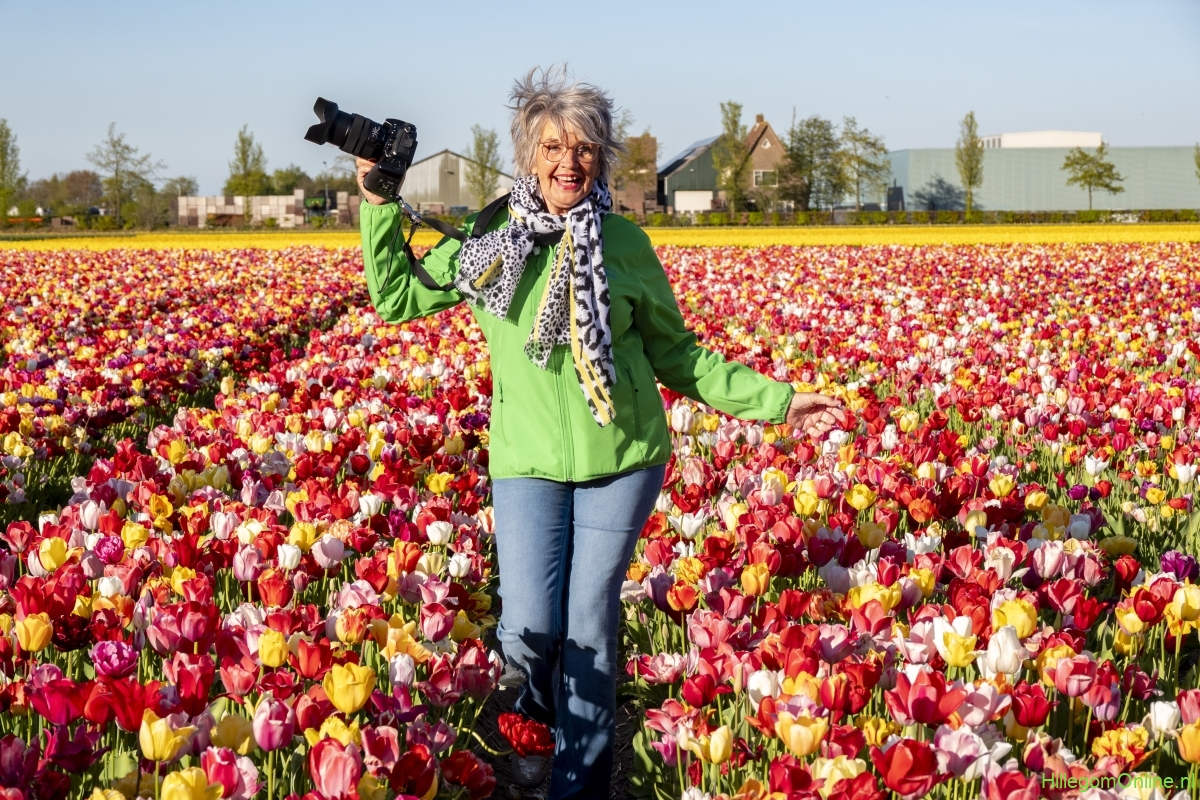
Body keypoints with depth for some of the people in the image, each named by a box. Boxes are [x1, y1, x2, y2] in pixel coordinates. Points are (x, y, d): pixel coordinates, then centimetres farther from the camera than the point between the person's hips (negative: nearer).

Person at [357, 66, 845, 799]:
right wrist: (379, 204, 2)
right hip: (527, 463, 1)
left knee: (591, 621, 4)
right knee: (528, 629, -5)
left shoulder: (623, 243, 0)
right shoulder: (489, 239, 3)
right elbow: (397, 298, 11)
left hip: (621, 461, -1)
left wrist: (775, 401, 1)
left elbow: (676, 354, 7)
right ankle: (545, 708, 32)